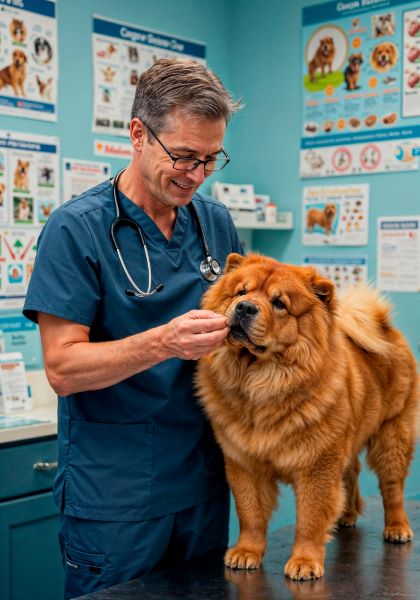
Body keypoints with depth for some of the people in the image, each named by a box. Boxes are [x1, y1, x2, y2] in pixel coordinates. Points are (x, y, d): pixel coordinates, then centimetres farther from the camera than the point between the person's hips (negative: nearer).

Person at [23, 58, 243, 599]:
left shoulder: (217, 223, 5)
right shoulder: (76, 228, -12)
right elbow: (62, 368, -16)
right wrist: (163, 343, -30)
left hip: (202, 484, 6)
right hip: (114, 496, -5)